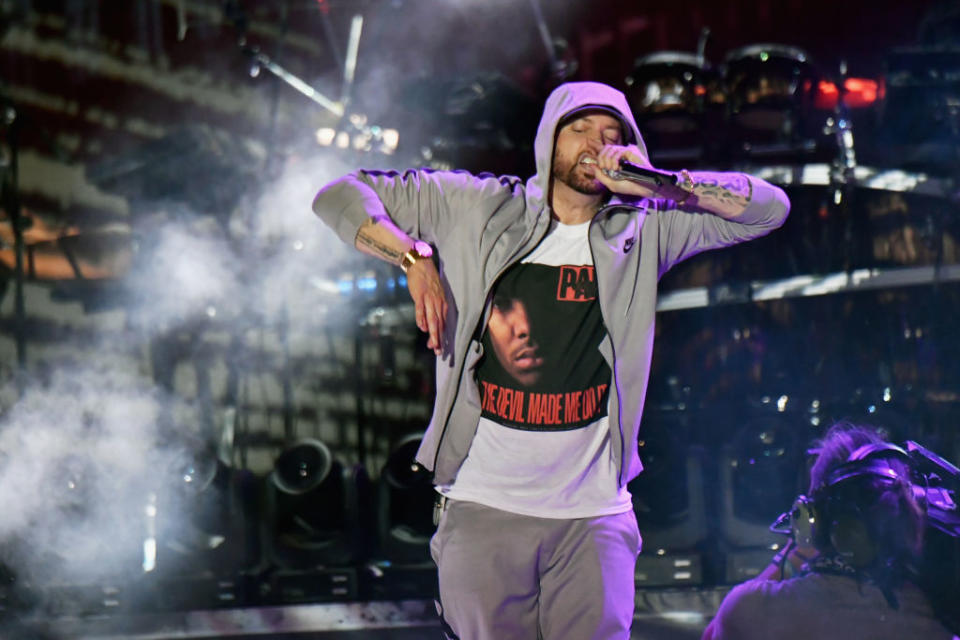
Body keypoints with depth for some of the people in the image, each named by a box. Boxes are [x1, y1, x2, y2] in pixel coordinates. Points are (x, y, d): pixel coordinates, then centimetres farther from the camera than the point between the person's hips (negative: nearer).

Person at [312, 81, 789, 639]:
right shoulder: (477, 207, 4)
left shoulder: (643, 230, 6)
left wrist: (660, 184, -12)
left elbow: (770, 208, 1)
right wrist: (416, 258, -9)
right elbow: (340, 197, 8)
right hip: (483, 507, -1)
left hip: (593, 513, 1)